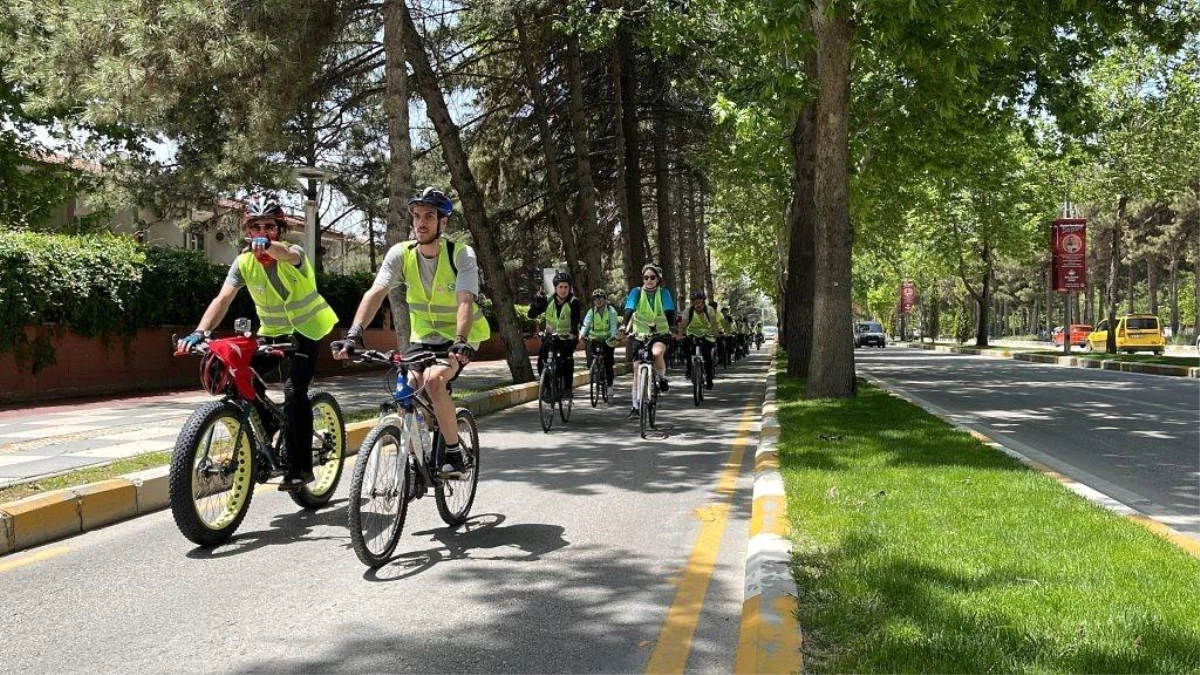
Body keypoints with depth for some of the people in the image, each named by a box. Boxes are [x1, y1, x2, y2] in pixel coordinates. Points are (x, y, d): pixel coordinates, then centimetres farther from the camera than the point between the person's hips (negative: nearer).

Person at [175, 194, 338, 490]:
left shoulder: (294, 253, -20)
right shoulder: (244, 262, -10)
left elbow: (286, 255, -46)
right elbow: (222, 299, -23)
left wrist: (268, 244, -70)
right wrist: (200, 332, -39)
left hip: (305, 332, -4)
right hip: (271, 332, 4)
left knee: (294, 393, -21)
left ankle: (300, 467, -9)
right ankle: (267, 430, 8)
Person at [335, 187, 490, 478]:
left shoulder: (461, 255, -19)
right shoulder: (401, 254, -10)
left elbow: (465, 301, -31)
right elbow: (375, 293, -22)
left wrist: (460, 342, -47)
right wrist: (355, 333, -37)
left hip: (459, 337, -4)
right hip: (423, 337, 4)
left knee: (434, 380, -30)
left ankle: (454, 453, -13)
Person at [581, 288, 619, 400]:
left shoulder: (611, 311, -5)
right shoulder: (591, 312, 1)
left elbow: (613, 325, -16)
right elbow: (586, 324, -12)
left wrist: (613, 336, -33)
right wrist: (582, 334, -31)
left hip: (608, 340, -2)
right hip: (594, 339, 2)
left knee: (608, 363, -9)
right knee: (591, 363, -9)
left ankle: (609, 385, 1)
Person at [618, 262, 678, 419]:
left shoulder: (663, 293, -6)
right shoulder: (636, 292, -7)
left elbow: (669, 312, -16)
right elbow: (629, 310, -19)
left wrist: (672, 328, -35)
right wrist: (623, 327, -36)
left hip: (659, 333, -1)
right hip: (639, 334, 1)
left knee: (657, 352, -34)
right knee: (637, 369, -1)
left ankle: (662, 378, -5)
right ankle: (635, 406, 9)